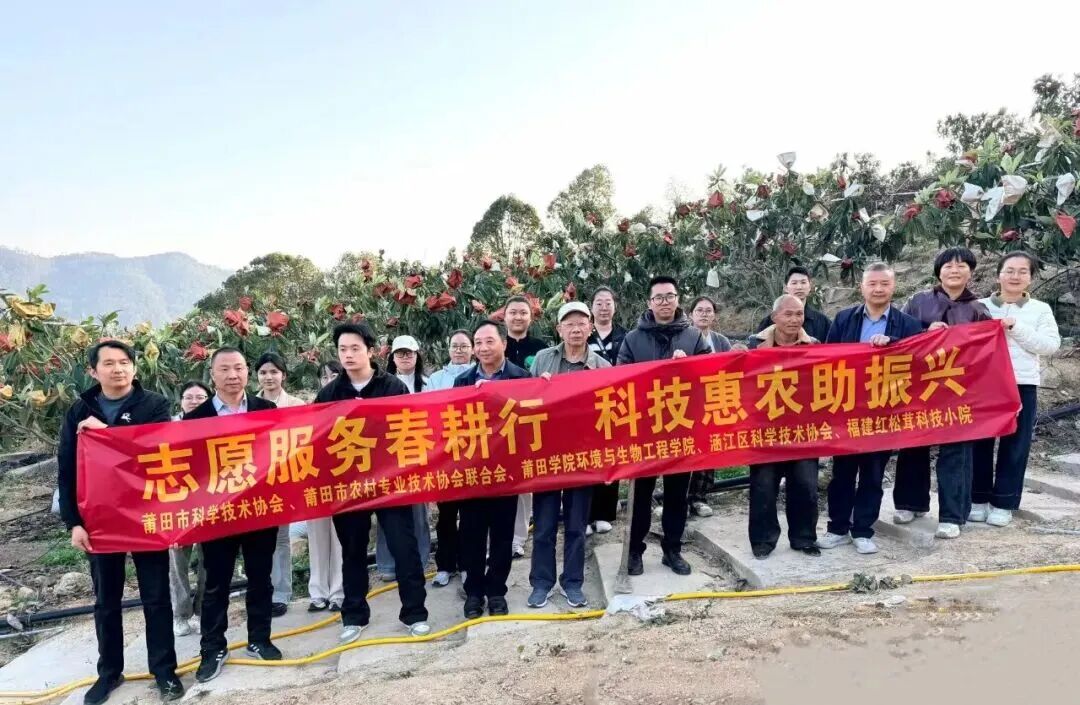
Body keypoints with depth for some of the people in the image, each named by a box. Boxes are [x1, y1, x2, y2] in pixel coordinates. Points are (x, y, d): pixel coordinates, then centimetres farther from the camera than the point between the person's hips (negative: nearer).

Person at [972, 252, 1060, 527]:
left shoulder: (1040, 310, 7)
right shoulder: (980, 307, 6)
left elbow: (1051, 345, -5)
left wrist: (1015, 327, -13)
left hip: (1022, 386, 0)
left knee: (1014, 446, 4)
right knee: (980, 442, 4)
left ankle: (1003, 504, 15)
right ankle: (978, 499, 16)